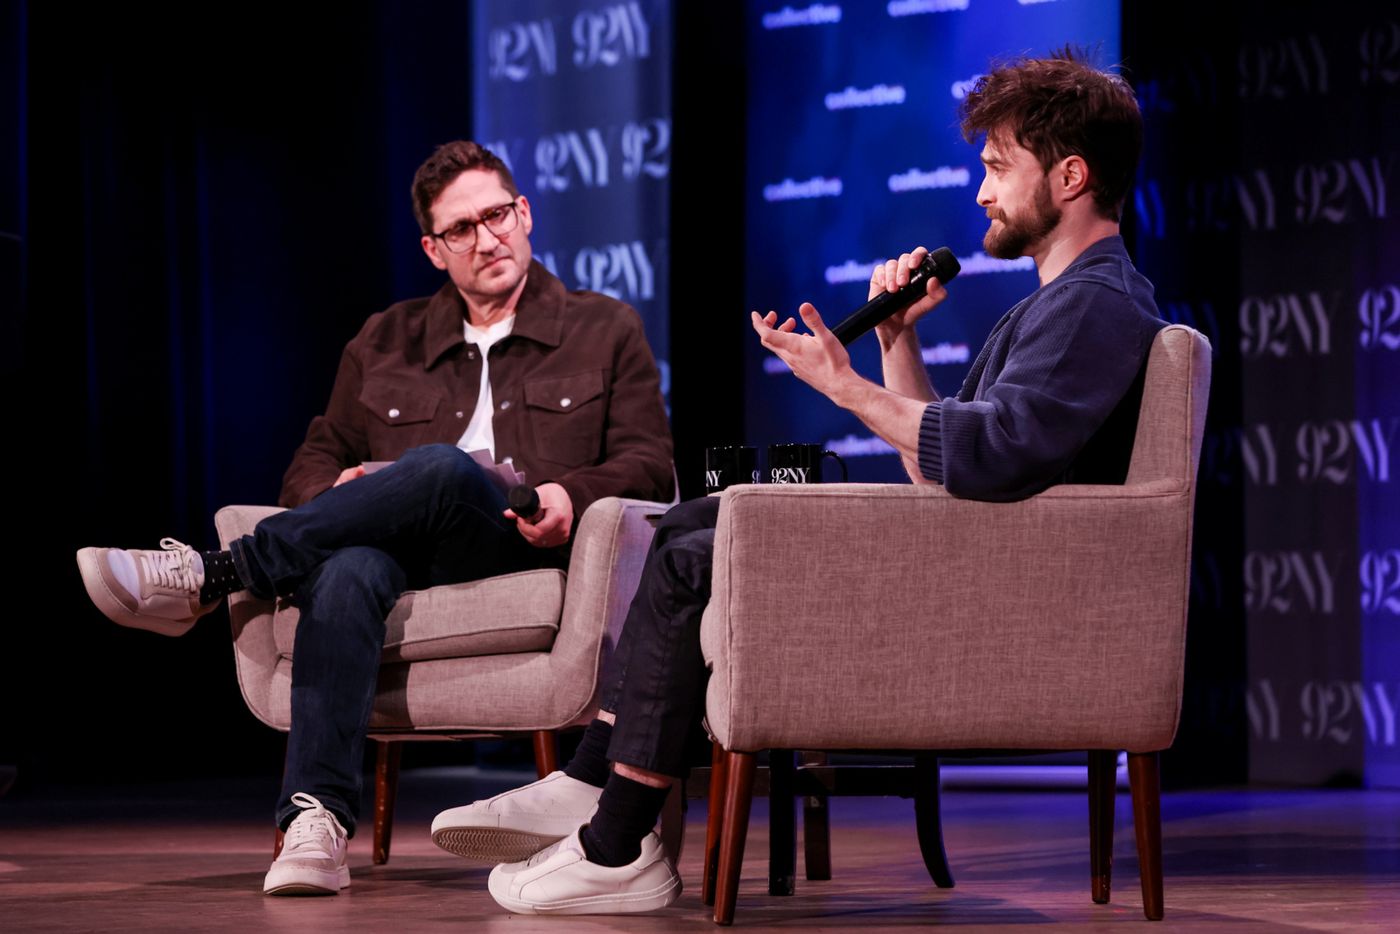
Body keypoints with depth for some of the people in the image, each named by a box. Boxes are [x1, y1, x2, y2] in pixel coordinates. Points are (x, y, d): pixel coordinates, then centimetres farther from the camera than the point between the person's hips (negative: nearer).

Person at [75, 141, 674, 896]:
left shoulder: (606, 331, 18)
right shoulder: (385, 344, 25)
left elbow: (649, 465, 10)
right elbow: (315, 463, 23)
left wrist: (572, 495, -12)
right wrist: (337, 493, -2)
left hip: (528, 555, -2)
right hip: (404, 559, 2)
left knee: (441, 469, -36)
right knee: (346, 571, -38)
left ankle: (208, 578, -34)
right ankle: (315, 822, -49)